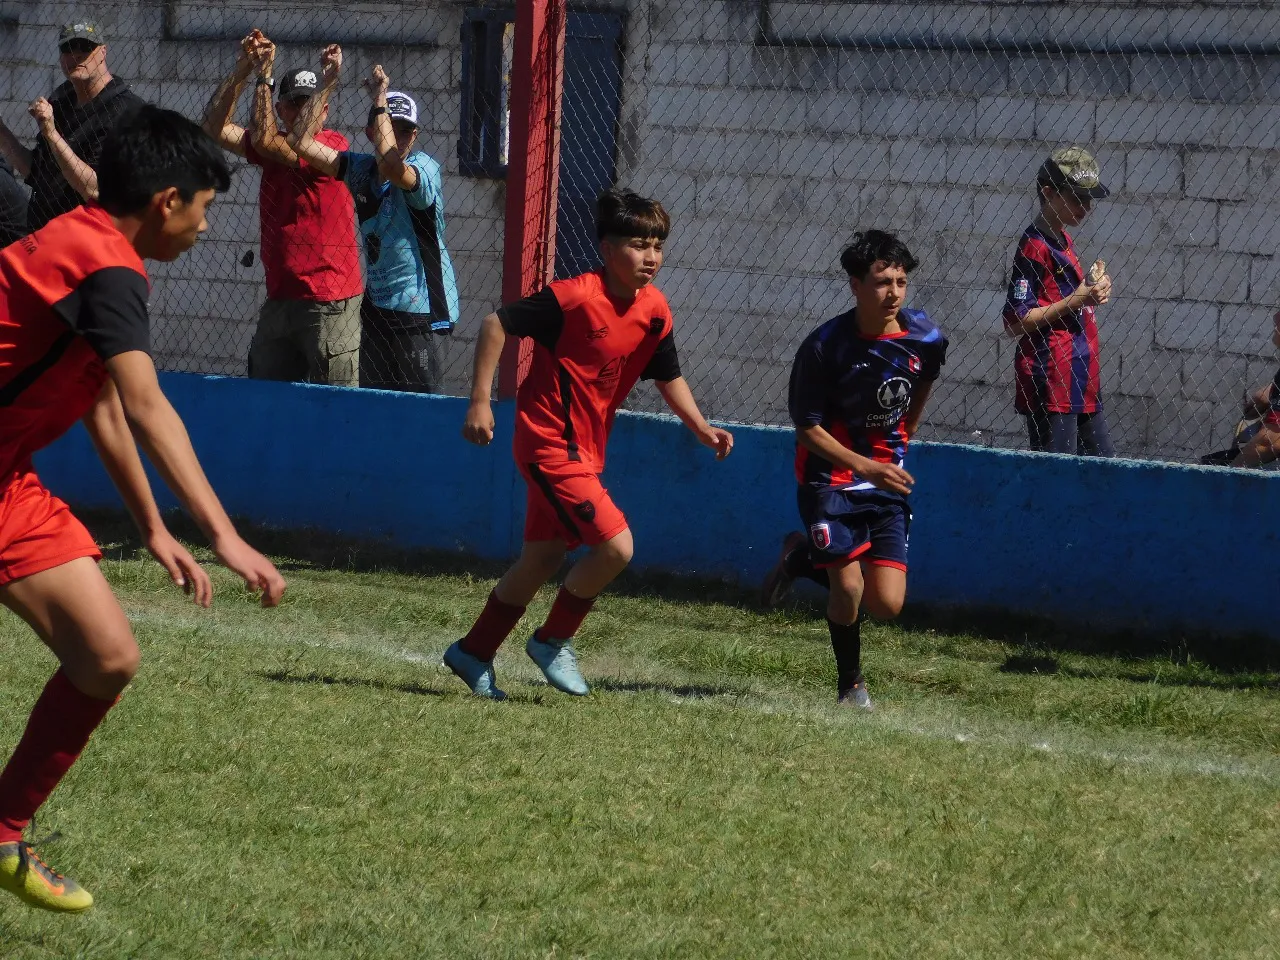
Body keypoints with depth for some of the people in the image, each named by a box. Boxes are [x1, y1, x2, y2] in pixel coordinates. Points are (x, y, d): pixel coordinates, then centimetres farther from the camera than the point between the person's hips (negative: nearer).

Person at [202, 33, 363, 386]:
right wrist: (243, 69, -2)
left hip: (330, 304, -7)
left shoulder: (334, 145, -9)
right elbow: (215, 127, 6)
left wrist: (265, 75, -12)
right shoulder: (276, 146, 13)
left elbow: (264, 141, -17)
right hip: (279, 300, 7)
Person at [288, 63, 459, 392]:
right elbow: (302, 143, 3)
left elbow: (391, 165, -34)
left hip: (419, 309, -7)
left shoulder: (425, 169, -11)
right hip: (376, 303, 7)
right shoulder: (362, 169, 7)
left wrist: (380, 100, -26)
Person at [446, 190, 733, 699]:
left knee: (541, 560, 16)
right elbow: (496, 324, -15)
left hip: (584, 449, 8)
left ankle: (473, 653, 31)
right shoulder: (575, 297, -21)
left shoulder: (654, 310, 1)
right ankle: (553, 641, 4)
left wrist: (702, 429, 2)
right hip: (549, 442, -8)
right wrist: (479, 401, -16)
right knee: (615, 545, -16)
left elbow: (668, 377, 15)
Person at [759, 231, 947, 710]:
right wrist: (866, 466, -25)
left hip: (887, 480, 4)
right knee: (849, 588, -13)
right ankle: (850, 683, 15)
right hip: (830, 477, -4)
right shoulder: (824, 347, -20)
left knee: (887, 605, -4)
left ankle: (803, 557, 23)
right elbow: (807, 428, -14)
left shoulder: (926, 339, -9)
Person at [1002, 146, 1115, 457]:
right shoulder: (1036, 247, -12)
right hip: (1051, 382, -10)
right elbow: (1016, 321, -17)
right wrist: (1076, 301, -18)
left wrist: (1093, 289, 7)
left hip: (1082, 381, 10)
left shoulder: (1063, 241, 15)